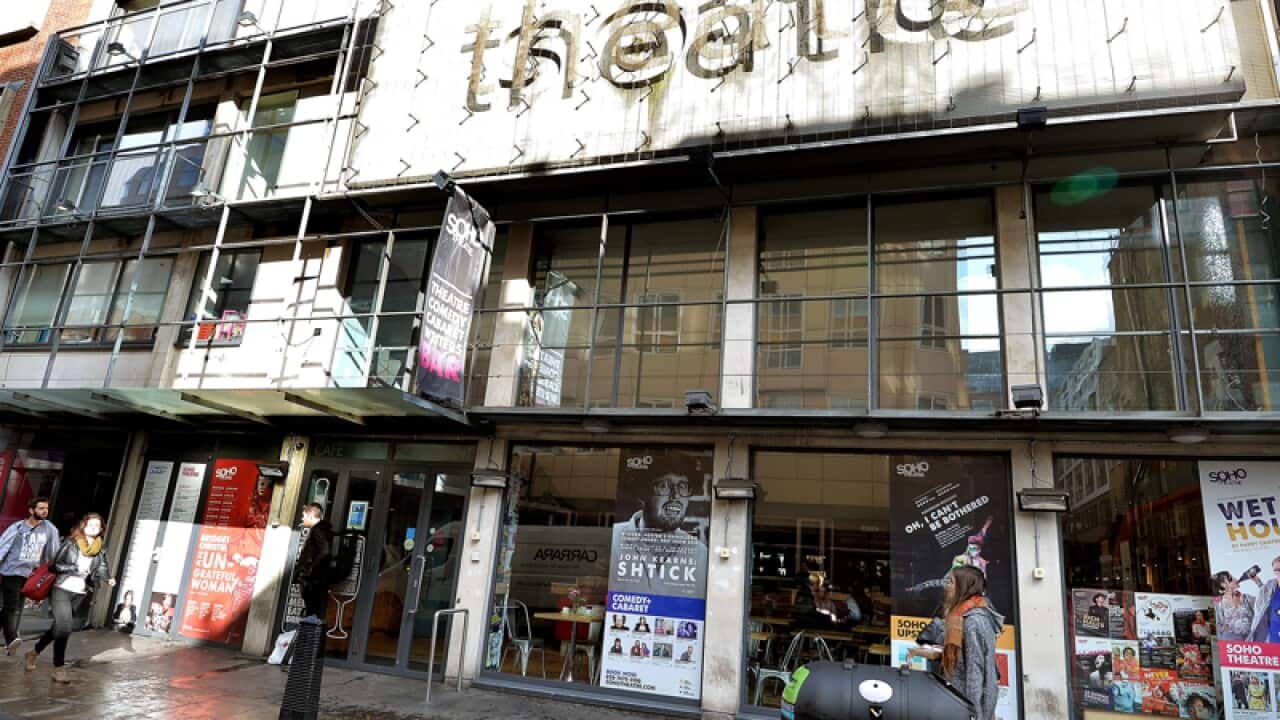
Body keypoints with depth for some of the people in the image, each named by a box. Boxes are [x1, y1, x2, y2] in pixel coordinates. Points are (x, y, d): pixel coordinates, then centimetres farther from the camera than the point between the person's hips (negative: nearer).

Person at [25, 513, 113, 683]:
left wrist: (109, 578, -25)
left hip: (80, 594, 4)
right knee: (64, 627, -13)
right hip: (62, 589, -4)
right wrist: (77, 569, -18)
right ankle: (58, 669, -5)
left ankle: (34, 653, 40)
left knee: (59, 627, 14)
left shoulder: (100, 550, 4)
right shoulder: (71, 543, -5)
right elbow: (57, 564, -6)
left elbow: (102, 568, -5)